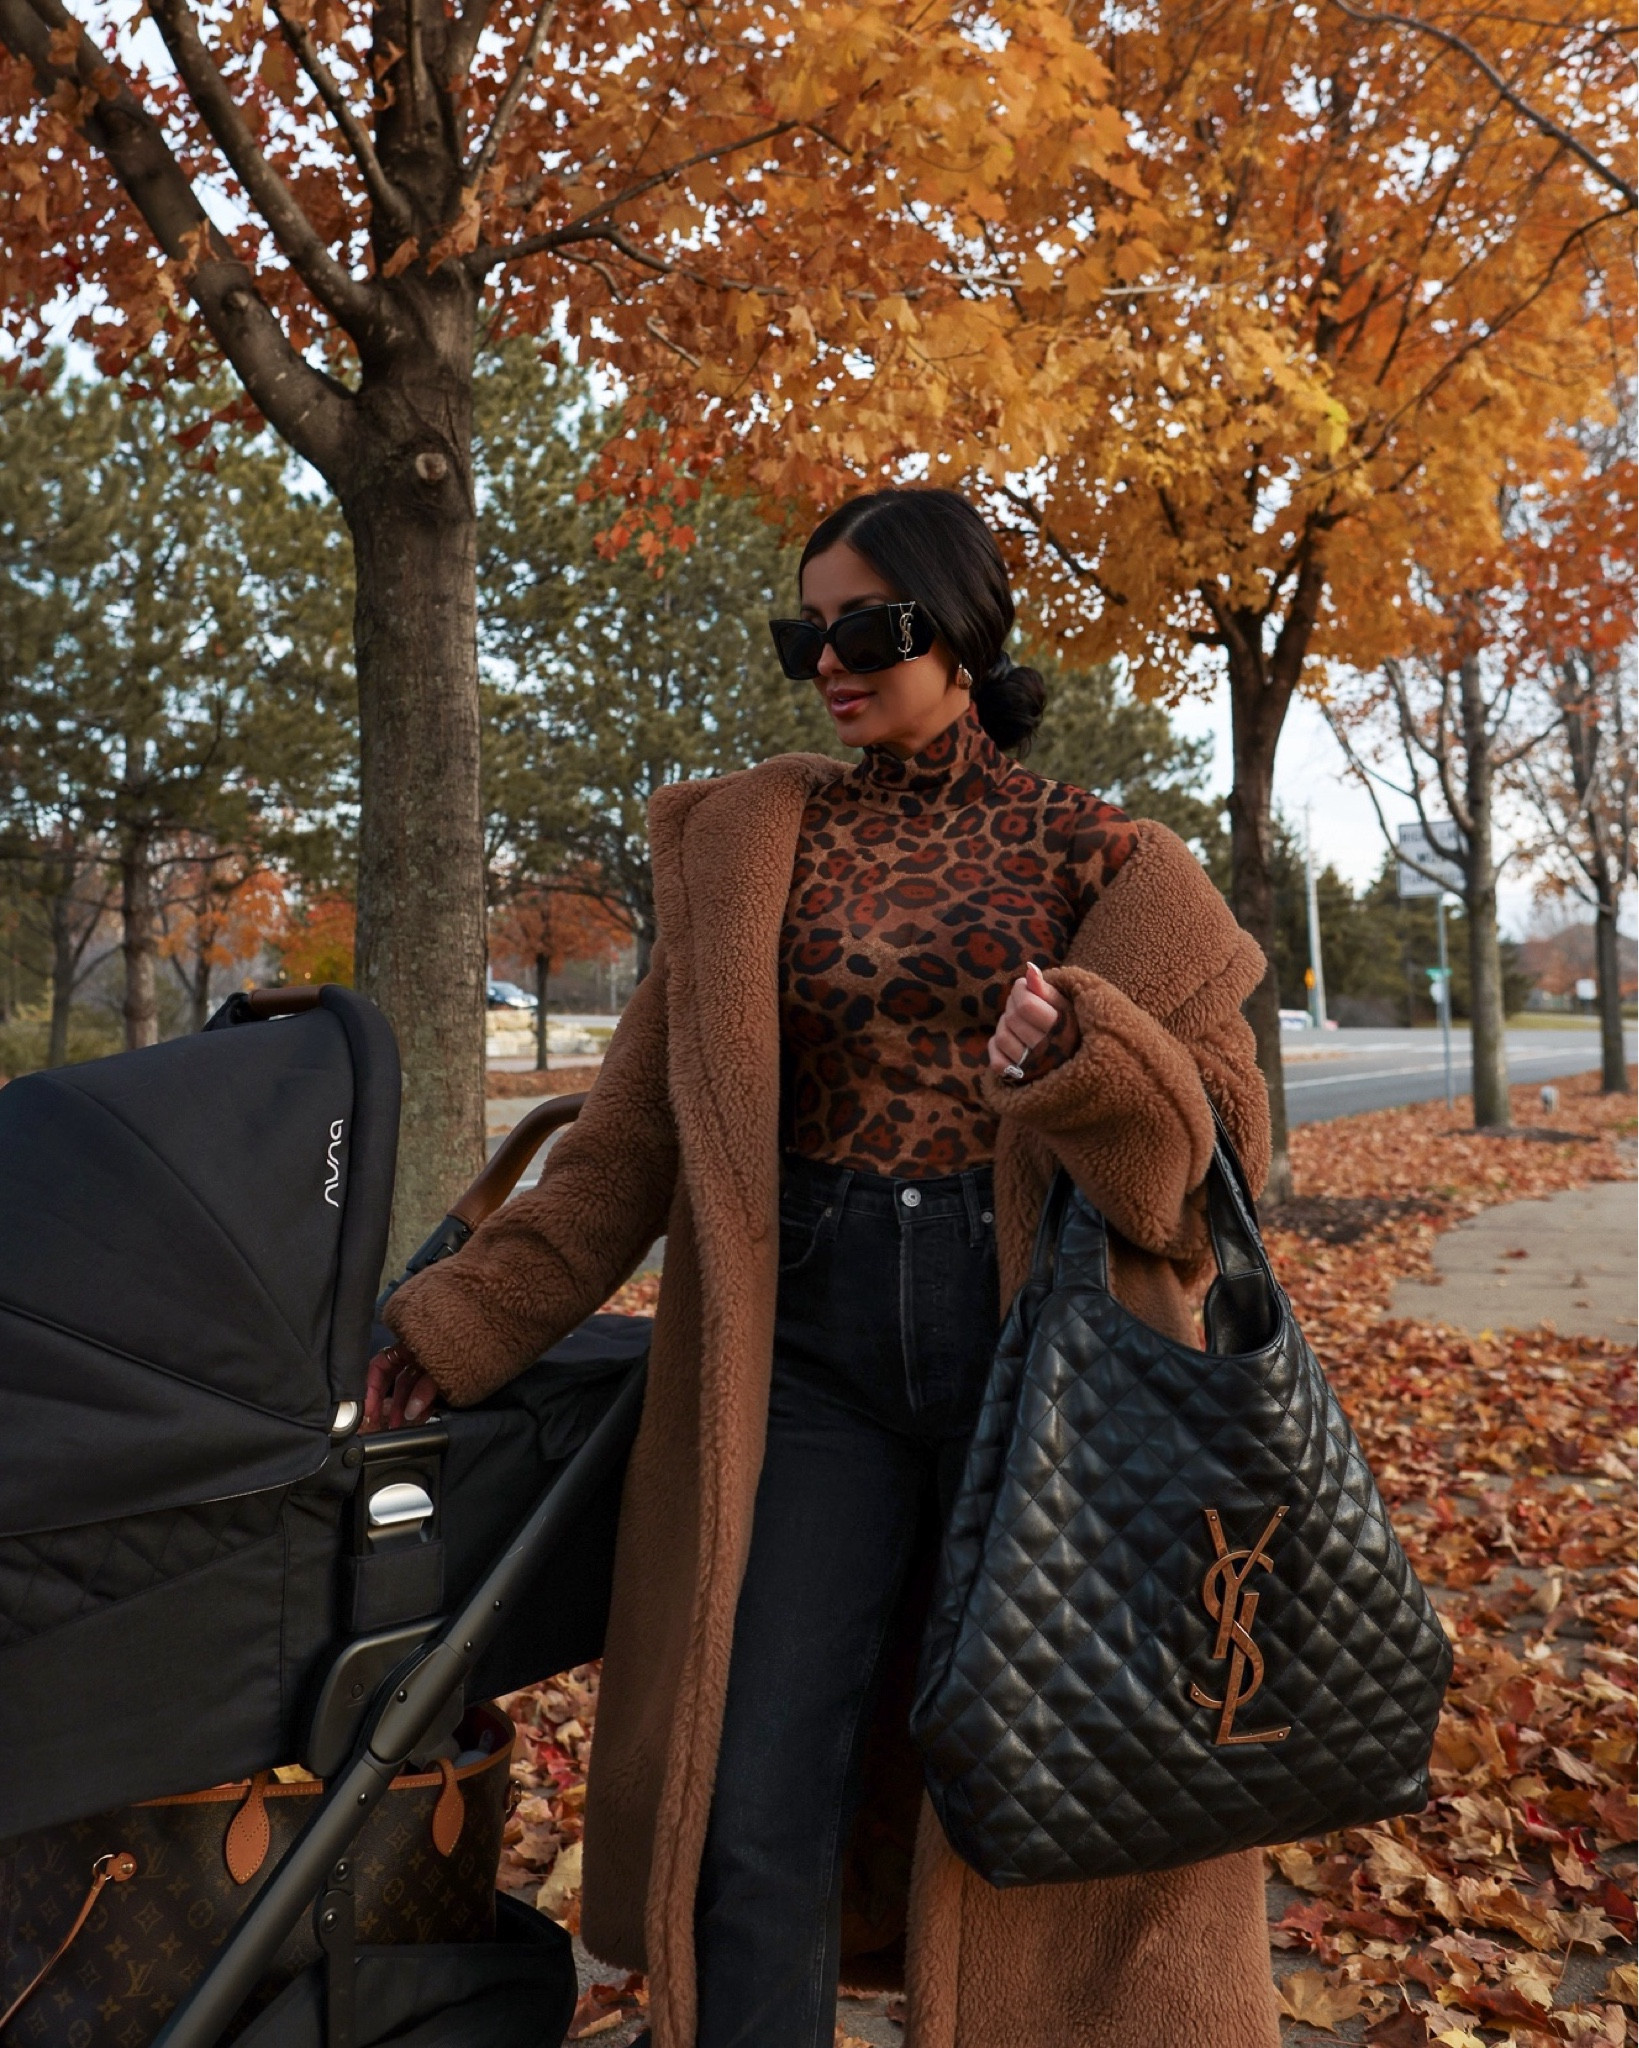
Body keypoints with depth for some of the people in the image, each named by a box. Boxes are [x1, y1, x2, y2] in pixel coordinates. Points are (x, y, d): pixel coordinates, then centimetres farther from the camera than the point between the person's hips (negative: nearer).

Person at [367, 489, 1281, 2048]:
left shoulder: (1095, 858, 3)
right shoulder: (745, 840, 7)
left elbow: (1225, 1126, 2)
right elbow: (635, 1130, 7)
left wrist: (1083, 1060, -18)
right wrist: (466, 1320, 4)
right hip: (814, 1336, 1)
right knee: (751, 1828, 0)